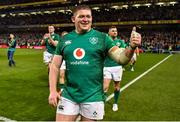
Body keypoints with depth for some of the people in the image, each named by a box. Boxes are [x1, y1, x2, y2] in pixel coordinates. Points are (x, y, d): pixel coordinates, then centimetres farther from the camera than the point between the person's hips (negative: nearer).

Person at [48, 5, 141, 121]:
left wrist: (132, 47, -31)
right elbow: (55, 66, 7)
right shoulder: (65, 40, 4)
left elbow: (121, 58, -11)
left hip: (93, 96, -1)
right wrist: (53, 90, -2)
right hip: (68, 95, 2)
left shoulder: (102, 37, -3)